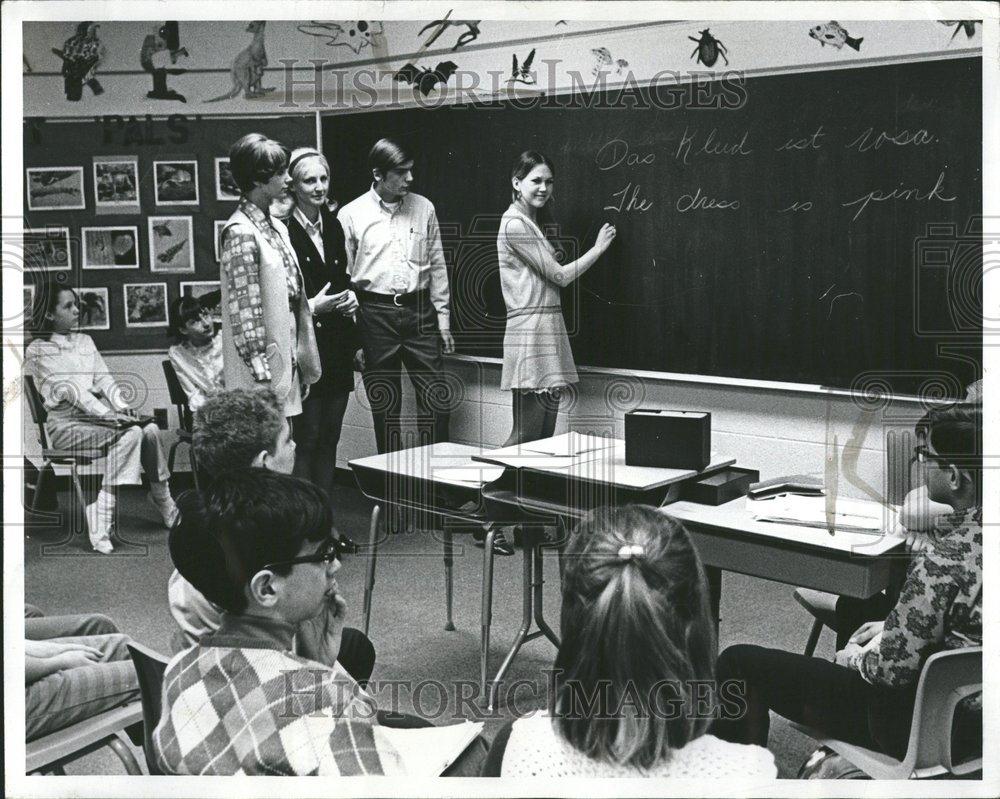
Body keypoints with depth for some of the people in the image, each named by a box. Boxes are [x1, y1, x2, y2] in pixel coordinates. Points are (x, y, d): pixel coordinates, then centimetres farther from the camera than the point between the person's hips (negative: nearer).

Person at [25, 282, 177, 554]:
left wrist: (121, 405, -10)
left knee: (149, 429, -20)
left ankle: (166, 508, -13)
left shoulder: (85, 341, 20)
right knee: (129, 435, -29)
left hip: (97, 413, 6)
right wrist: (107, 415, -23)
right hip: (66, 423, -6)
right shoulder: (38, 350, -2)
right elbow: (68, 388, -13)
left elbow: (103, 378, 10)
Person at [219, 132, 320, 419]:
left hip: (285, 362, 8)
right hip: (259, 372, -8)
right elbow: (244, 310, -18)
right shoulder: (241, 233, -15)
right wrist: (261, 373, -19)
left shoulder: (276, 227, 12)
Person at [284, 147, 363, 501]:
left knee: (329, 438, 10)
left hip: (336, 345, 7)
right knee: (306, 438, -4)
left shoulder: (332, 225, 12)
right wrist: (312, 307, -21)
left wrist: (350, 298, 4)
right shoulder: (283, 230, -11)